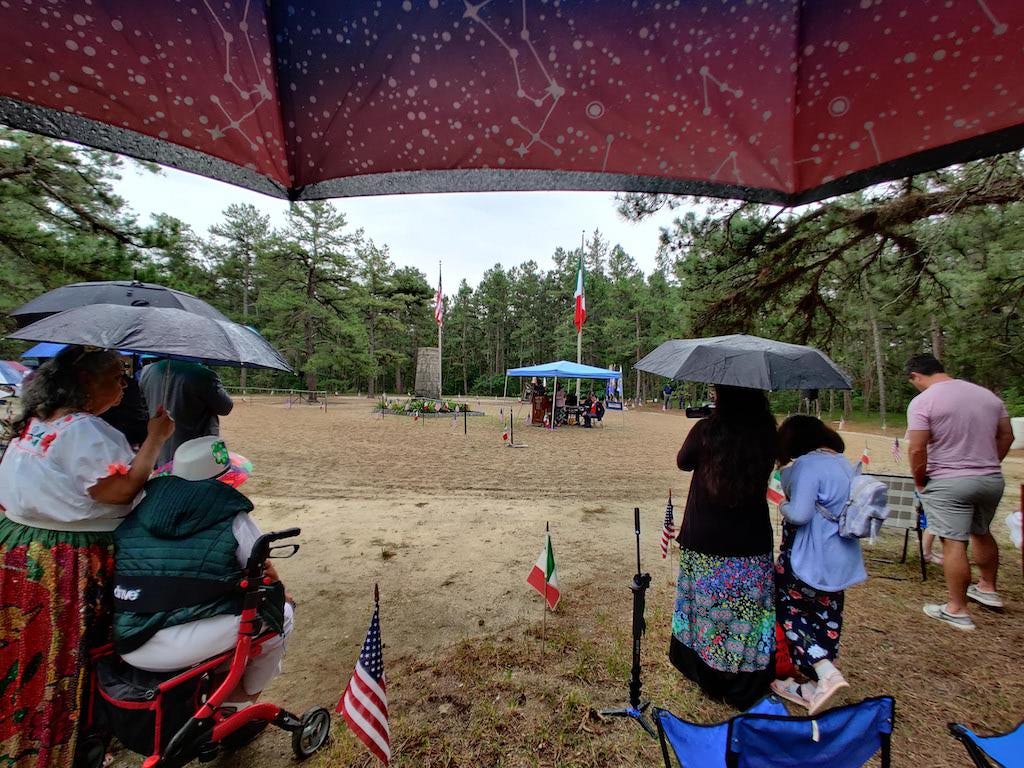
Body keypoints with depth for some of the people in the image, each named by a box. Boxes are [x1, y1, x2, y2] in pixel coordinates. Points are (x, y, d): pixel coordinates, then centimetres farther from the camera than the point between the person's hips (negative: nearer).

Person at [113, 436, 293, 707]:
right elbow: (268, 577, 2)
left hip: (128, 648, 7)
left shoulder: (137, 513, 8)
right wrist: (277, 595, 26)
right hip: (186, 650, -6)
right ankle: (245, 692, 32)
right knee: (282, 614, 14)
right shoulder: (232, 520, -7)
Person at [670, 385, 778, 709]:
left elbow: (683, 462, 1)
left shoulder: (707, 429, -16)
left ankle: (707, 677, 36)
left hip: (705, 541, -1)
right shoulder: (766, 430, -8)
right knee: (748, 611, 14)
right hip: (752, 544, 2)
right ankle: (745, 690, 29)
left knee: (708, 609, 17)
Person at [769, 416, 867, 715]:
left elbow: (799, 513, -26)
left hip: (810, 560, -9)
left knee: (788, 608, 8)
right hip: (840, 561, 9)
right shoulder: (844, 463, 9)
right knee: (826, 616, 17)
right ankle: (815, 688, 28)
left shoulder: (808, 464, -19)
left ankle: (826, 673, -4)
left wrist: (782, 507, -7)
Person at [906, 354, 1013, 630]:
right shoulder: (987, 394, 7)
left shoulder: (922, 401, -15)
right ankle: (988, 588, 43)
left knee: (954, 543, 0)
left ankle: (956, 610, 9)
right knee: (982, 533, 26)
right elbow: (1006, 436, 13)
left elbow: (917, 450, -19)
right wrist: (988, 464, 21)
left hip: (948, 483, -7)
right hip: (992, 479, 8)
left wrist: (920, 481, -5)